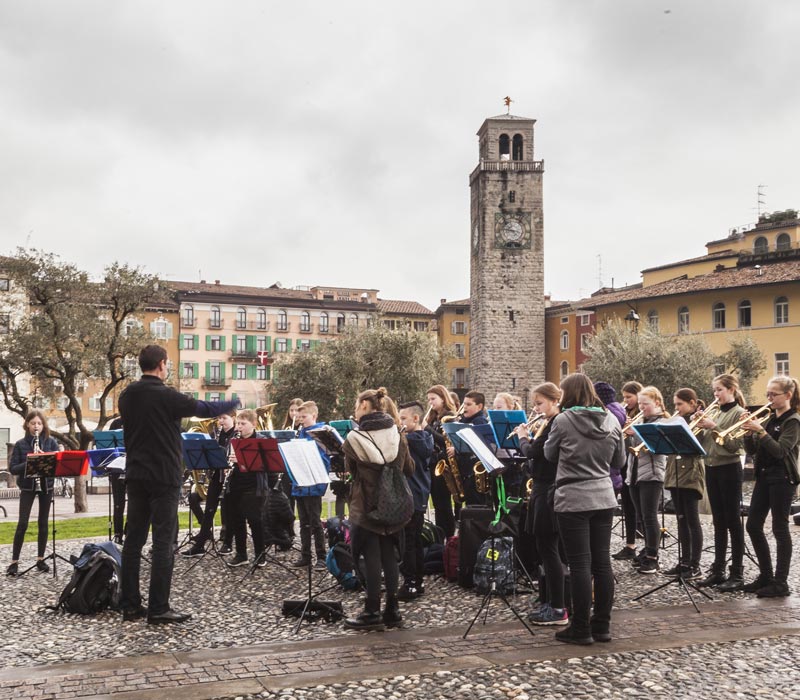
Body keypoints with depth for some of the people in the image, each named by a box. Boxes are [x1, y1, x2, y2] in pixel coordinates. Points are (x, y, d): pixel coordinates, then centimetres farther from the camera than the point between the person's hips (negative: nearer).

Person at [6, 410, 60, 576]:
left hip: (46, 486, 2)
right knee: (22, 523, -7)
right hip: (27, 486, -1)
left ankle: (40, 559, 15)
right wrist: (28, 463, -23)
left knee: (43, 523, 6)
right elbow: (12, 468, -6)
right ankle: (14, 561, 0)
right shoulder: (20, 444, -2)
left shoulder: (51, 442, 1)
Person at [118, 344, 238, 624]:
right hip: (164, 476, -7)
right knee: (163, 543, -2)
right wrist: (235, 402, 12)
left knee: (134, 539, 10)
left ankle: (130, 605, 15)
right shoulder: (167, 396, -14)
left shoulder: (126, 396, 6)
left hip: (136, 475, 7)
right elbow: (206, 409, -5)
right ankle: (158, 608, 0)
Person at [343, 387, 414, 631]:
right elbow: (409, 469, 8)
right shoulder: (397, 436, -1)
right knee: (389, 558, 11)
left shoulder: (355, 438, -13)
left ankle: (372, 613, 7)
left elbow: (350, 469, 1)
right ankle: (392, 611, 16)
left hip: (365, 507, -4)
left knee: (372, 559, 2)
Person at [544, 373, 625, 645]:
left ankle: (581, 629, 5)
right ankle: (602, 625, 16)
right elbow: (619, 462, 12)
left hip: (573, 500, -5)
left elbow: (550, 455, 3)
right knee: (602, 562, 9)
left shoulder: (563, 420, -11)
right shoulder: (611, 420, 4)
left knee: (580, 564, -1)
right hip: (604, 498, 5)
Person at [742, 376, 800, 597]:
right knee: (753, 525, 7)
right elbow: (752, 450, 10)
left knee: (780, 528, -3)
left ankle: (781, 583, 4)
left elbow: (780, 451, -20)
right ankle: (766, 575, 18)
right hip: (764, 476, 8)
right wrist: (749, 433, -7)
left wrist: (760, 431, -26)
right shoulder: (770, 419, 14)